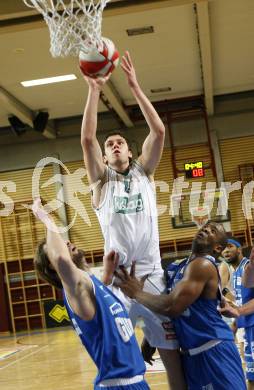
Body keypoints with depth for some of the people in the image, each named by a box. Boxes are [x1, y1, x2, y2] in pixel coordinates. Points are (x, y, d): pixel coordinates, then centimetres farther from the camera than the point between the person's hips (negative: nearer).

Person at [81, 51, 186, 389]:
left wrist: (135, 87, -3)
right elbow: (87, 139, -4)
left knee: (172, 350, 4)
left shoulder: (143, 171, 12)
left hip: (152, 275, 1)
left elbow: (159, 132, 0)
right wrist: (94, 91, -8)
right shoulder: (101, 180, 10)